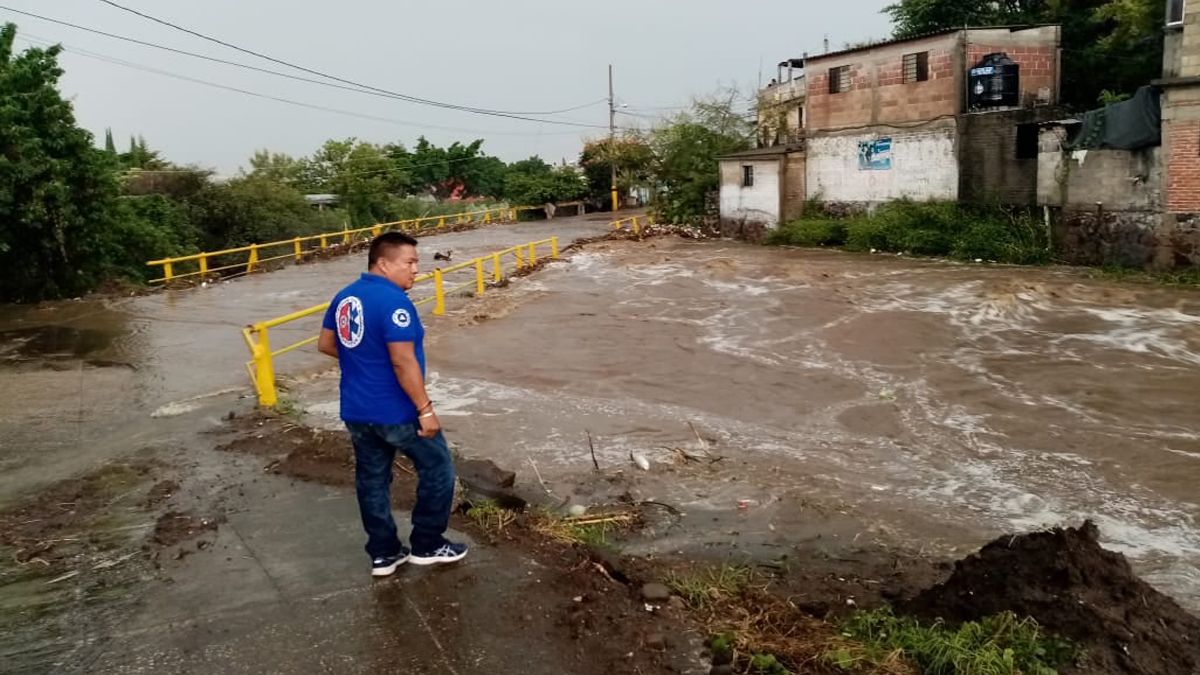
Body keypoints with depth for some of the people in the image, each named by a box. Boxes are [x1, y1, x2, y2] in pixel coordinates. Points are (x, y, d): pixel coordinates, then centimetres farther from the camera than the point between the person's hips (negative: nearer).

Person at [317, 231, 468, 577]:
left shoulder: (344, 297, 6)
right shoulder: (393, 301, -22)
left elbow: (325, 344, 16)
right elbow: (403, 361, -26)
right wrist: (425, 408, -20)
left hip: (356, 411, 8)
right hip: (396, 412, -8)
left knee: (371, 480, 16)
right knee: (437, 469, 10)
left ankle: (383, 554, 26)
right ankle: (427, 545, 19)